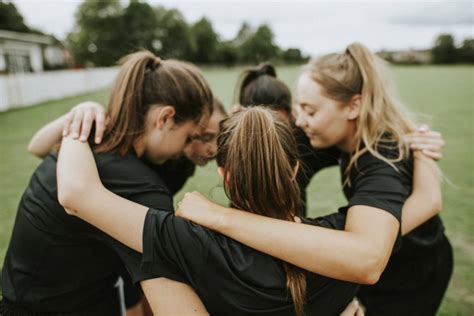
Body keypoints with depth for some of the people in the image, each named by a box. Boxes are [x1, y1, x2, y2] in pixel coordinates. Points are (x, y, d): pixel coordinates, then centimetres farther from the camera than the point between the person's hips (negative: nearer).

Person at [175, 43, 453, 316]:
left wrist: (223, 218, -58)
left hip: (410, 282, -6)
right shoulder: (361, 138, -14)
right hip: (383, 265, 6)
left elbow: (364, 260, -55)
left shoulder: (382, 163, -39)